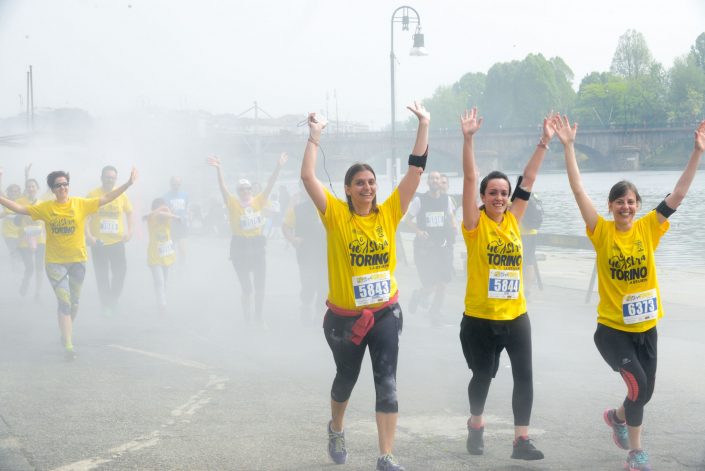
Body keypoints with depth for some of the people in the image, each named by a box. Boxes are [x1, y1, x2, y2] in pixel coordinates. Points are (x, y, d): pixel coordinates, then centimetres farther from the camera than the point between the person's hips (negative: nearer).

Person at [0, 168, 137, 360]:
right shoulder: (45, 207, -5)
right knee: (64, 301, -12)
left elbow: (106, 198, -7)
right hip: (55, 262, -2)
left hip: (78, 260, 2)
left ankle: (67, 334, 40)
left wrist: (128, 183, -14)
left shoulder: (81, 204, -6)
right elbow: (19, 208, -3)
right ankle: (68, 345, -13)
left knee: (74, 301, 15)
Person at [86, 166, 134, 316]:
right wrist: (88, 236, -17)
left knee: (120, 271, 0)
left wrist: (129, 230, 4)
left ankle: (114, 299, 23)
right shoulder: (93, 195, -7)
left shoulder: (122, 195, 2)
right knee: (102, 275, 5)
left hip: (117, 241, 2)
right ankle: (106, 305, 17)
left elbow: (129, 212, 16)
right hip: (99, 242, -2)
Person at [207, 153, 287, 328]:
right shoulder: (233, 204, -5)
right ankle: (246, 313, 26)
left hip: (257, 245, 3)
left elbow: (270, 185, -5)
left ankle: (258, 315, 26)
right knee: (247, 287, -2)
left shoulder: (257, 201, 3)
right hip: (239, 248, -3)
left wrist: (278, 167, -17)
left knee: (260, 286, 6)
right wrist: (219, 170, -33)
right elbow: (223, 188, -18)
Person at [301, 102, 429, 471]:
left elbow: (415, 171, -4)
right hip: (344, 316, -1)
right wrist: (315, 135, -18)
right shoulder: (336, 215, -8)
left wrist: (423, 126, -8)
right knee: (346, 379, 19)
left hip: (385, 313, 1)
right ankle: (336, 430, 48)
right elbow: (308, 177, -18)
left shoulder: (388, 213, -2)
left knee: (387, 384, -6)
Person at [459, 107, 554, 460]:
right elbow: (469, 178, -14)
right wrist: (468, 139, -22)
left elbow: (528, 179, 6)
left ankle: (521, 440, -1)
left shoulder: (513, 220, 5)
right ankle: (476, 424, 38)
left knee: (524, 375, -6)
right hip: (479, 317, -3)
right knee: (482, 375, 12)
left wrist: (545, 142, 4)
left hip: (515, 315, 3)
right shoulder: (475, 224, -5)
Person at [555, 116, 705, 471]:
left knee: (645, 391, 14)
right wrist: (569, 146, -22)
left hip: (646, 327, 4)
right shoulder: (602, 232, -9)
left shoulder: (648, 228, -2)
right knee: (638, 385, -18)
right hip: (612, 328, -4)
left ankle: (617, 416, 48)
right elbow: (578, 190, -15)